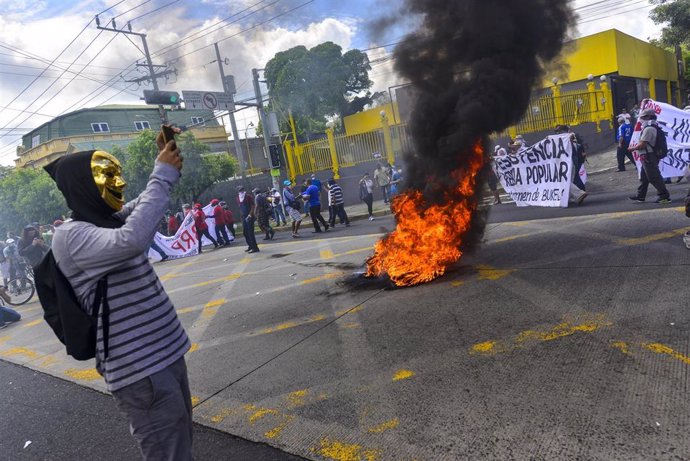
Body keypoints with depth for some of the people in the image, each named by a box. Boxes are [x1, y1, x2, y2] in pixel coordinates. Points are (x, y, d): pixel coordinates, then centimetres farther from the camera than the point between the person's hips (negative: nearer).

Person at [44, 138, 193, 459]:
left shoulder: (109, 220, 11)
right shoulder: (71, 235, -16)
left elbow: (144, 204, 26)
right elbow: (131, 240, -35)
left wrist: (164, 160, 8)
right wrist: (163, 175, -27)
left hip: (166, 352, 9)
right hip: (139, 370, -9)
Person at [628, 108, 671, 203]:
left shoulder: (648, 129, -18)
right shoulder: (652, 128, 15)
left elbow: (642, 145, -20)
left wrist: (632, 148, -5)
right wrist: (636, 147, 15)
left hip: (648, 157, -11)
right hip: (650, 157, 11)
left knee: (654, 177, -8)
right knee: (644, 177, 17)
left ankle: (665, 196, -5)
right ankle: (640, 196, 25)